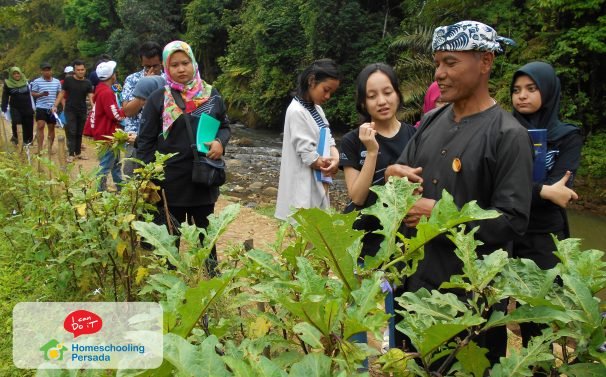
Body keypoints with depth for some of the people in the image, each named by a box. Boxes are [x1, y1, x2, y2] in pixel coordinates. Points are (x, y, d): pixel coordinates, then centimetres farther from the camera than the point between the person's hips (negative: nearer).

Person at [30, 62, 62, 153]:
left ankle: (50, 148, 20)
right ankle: (39, 149, -9)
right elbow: (33, 94, 0)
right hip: (41, 108, -3)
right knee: (40, 126, -11)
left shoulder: (57, 82, 6)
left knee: (51, 128, 9)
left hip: (52, 109, 3)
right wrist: (41, 94, -18)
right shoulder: (37, 82, -2)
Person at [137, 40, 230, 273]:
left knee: (206, 235, 13)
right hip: (170, 182, -2)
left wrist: (220, 142, -11)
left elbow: (225, 127, 13)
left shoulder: (211, 95, 4)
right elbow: (145, 141, -3)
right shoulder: (158, 99, -3)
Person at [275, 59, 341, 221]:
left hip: (319, 182, 9)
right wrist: (330, 165, -6)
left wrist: (335, 159, -12)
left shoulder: (317, 109, 10)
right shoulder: (296, 111, -18)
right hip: (304, 185, -9)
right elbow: (308, 155, -20)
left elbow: (328, 139, 9)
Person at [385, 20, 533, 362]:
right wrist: (392, 174, -9)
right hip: (414, 276, 7)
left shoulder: (508, 135, -15)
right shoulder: (431, 121, 6)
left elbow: (513, 220, -20)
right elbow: (403, 173, 14)